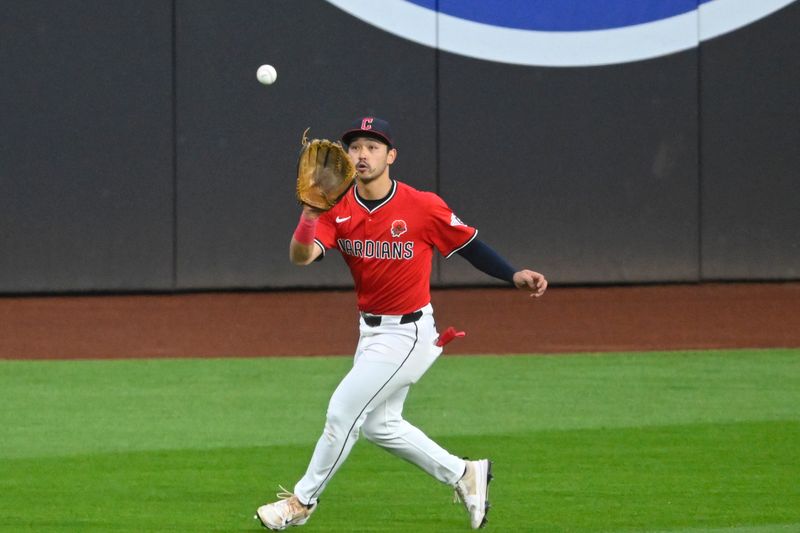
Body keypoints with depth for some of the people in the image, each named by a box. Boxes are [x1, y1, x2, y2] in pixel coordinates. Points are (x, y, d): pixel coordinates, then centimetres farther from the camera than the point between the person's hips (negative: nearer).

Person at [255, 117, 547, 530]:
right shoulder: (338, 210, -7)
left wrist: (514, 276, -20)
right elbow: (301, 256, -22)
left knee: (343, 411, -7)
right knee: (378, 423, 17)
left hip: (408, 333, -7)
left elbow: (469, 245, -6)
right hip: (371, 329, 7)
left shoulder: (423, 208, -18)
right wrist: (310, 214, -42)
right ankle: (464, 476, 31)